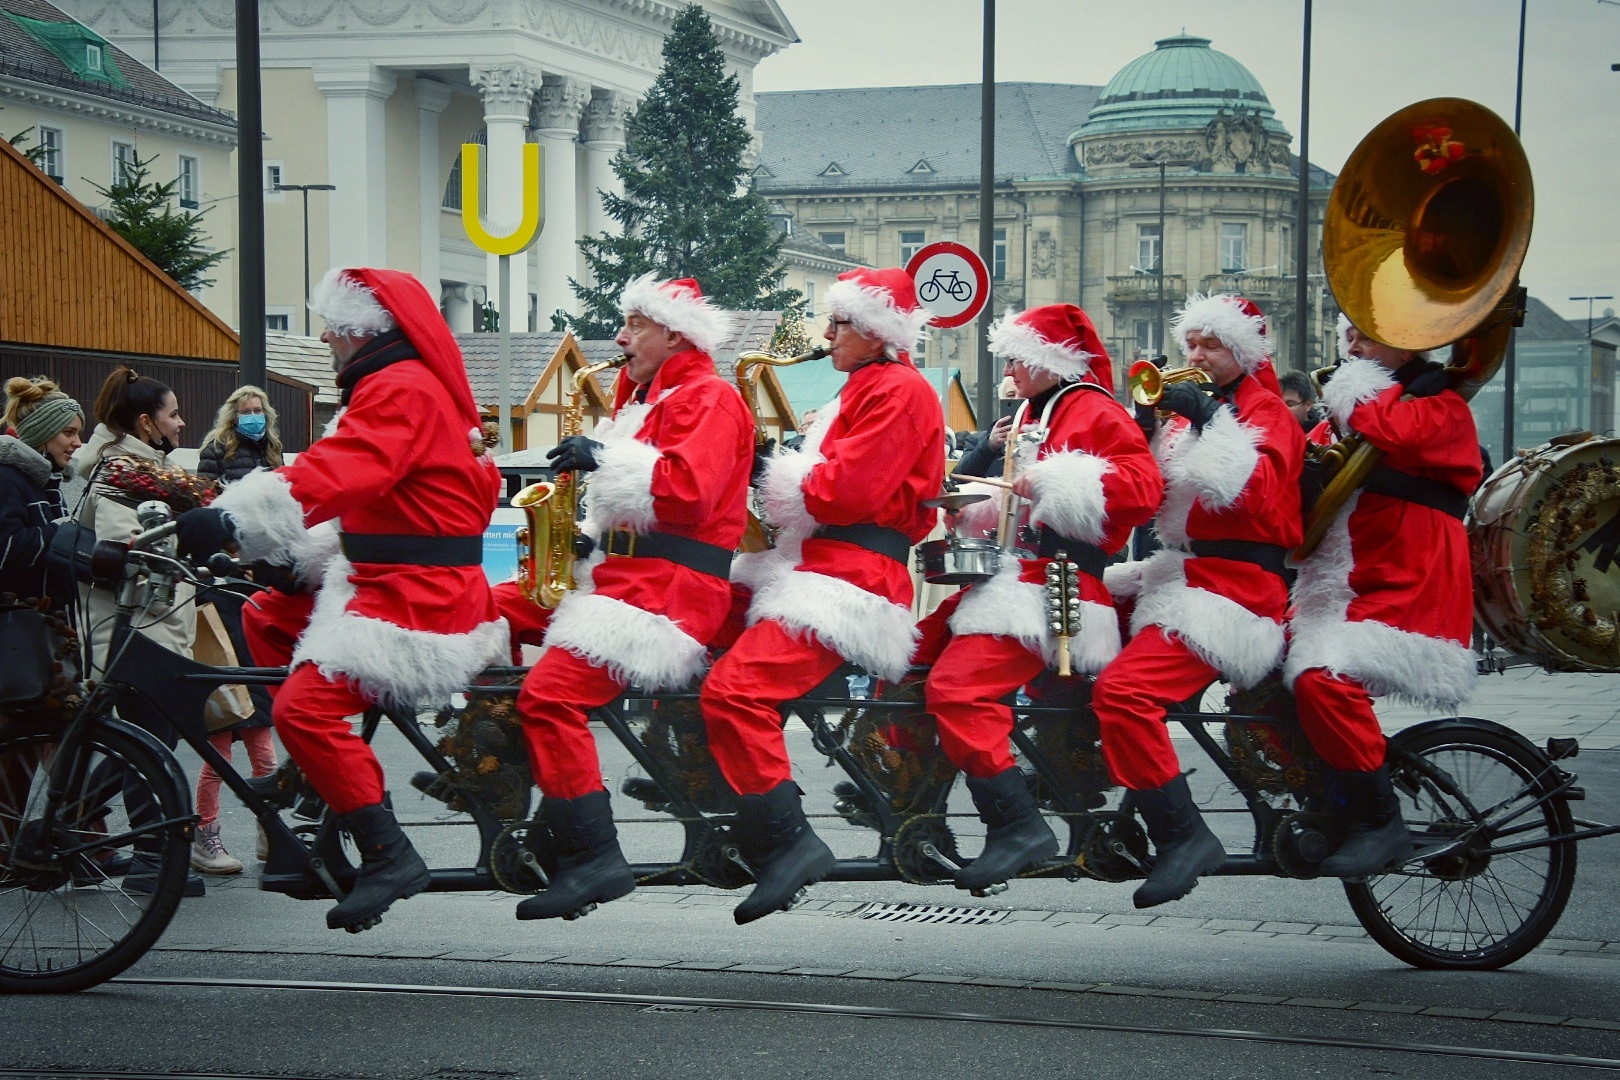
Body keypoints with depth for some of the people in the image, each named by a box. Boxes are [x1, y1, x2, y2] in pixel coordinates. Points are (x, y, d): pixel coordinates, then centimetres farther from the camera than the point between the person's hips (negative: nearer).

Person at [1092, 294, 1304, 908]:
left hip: (1235, 583, -9)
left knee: (1123, 690, -27)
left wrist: (1208, 419, -25)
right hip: (1183, 574, 10)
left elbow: (1255, 494, -21)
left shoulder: (1267, 412, -3)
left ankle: (1183, 835, -24)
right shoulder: (1197, 407, 22)